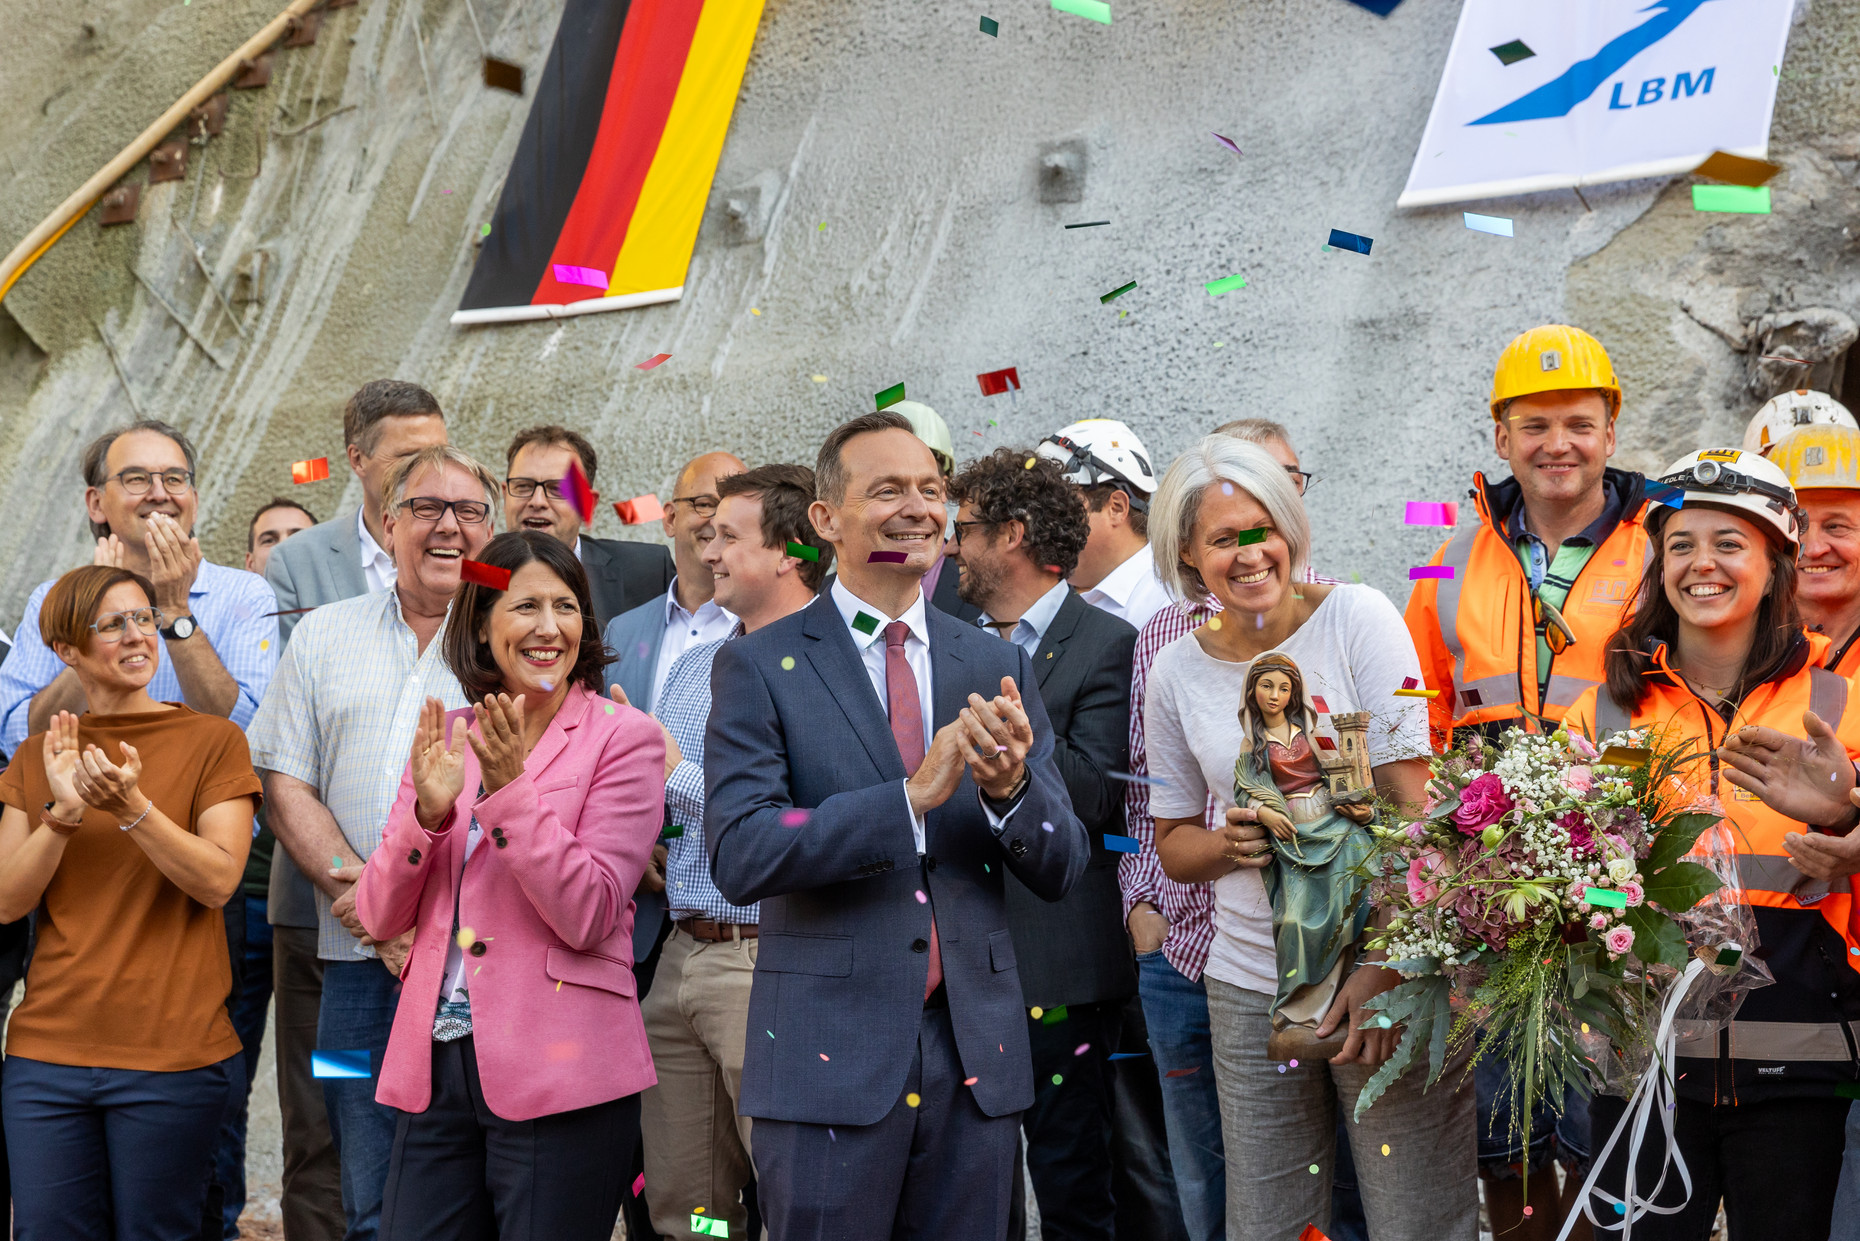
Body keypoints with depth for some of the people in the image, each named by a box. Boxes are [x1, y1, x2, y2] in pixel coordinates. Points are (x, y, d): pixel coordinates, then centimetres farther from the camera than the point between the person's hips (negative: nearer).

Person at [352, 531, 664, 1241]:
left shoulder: (622, 738, -2)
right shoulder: (445, 740, 11)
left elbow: (587, 917, -12)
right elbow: (379, 919, 6)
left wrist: (511, 788, -17)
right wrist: (428, 810, -10)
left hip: (557, 1075, -4)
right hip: (434, 1068, 4)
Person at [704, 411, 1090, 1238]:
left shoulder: (997, 667, 8)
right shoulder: (761, 666, -3)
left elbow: (1061, 871, 6)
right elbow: (739, 857, -15)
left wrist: (1010, 784, -15)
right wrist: (911, 796, -23)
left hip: (975, 1057, 4)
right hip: (829, 1061, -3)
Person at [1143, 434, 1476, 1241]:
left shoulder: (1357, 618, -5)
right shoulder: (1177, 671, 6)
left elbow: (1412, 800, -9)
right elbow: (1172, 843, 15)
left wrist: (1386, 964, -17)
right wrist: (1227, 845, -9)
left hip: (1388, 963, -3)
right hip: (1250, 985, 3)